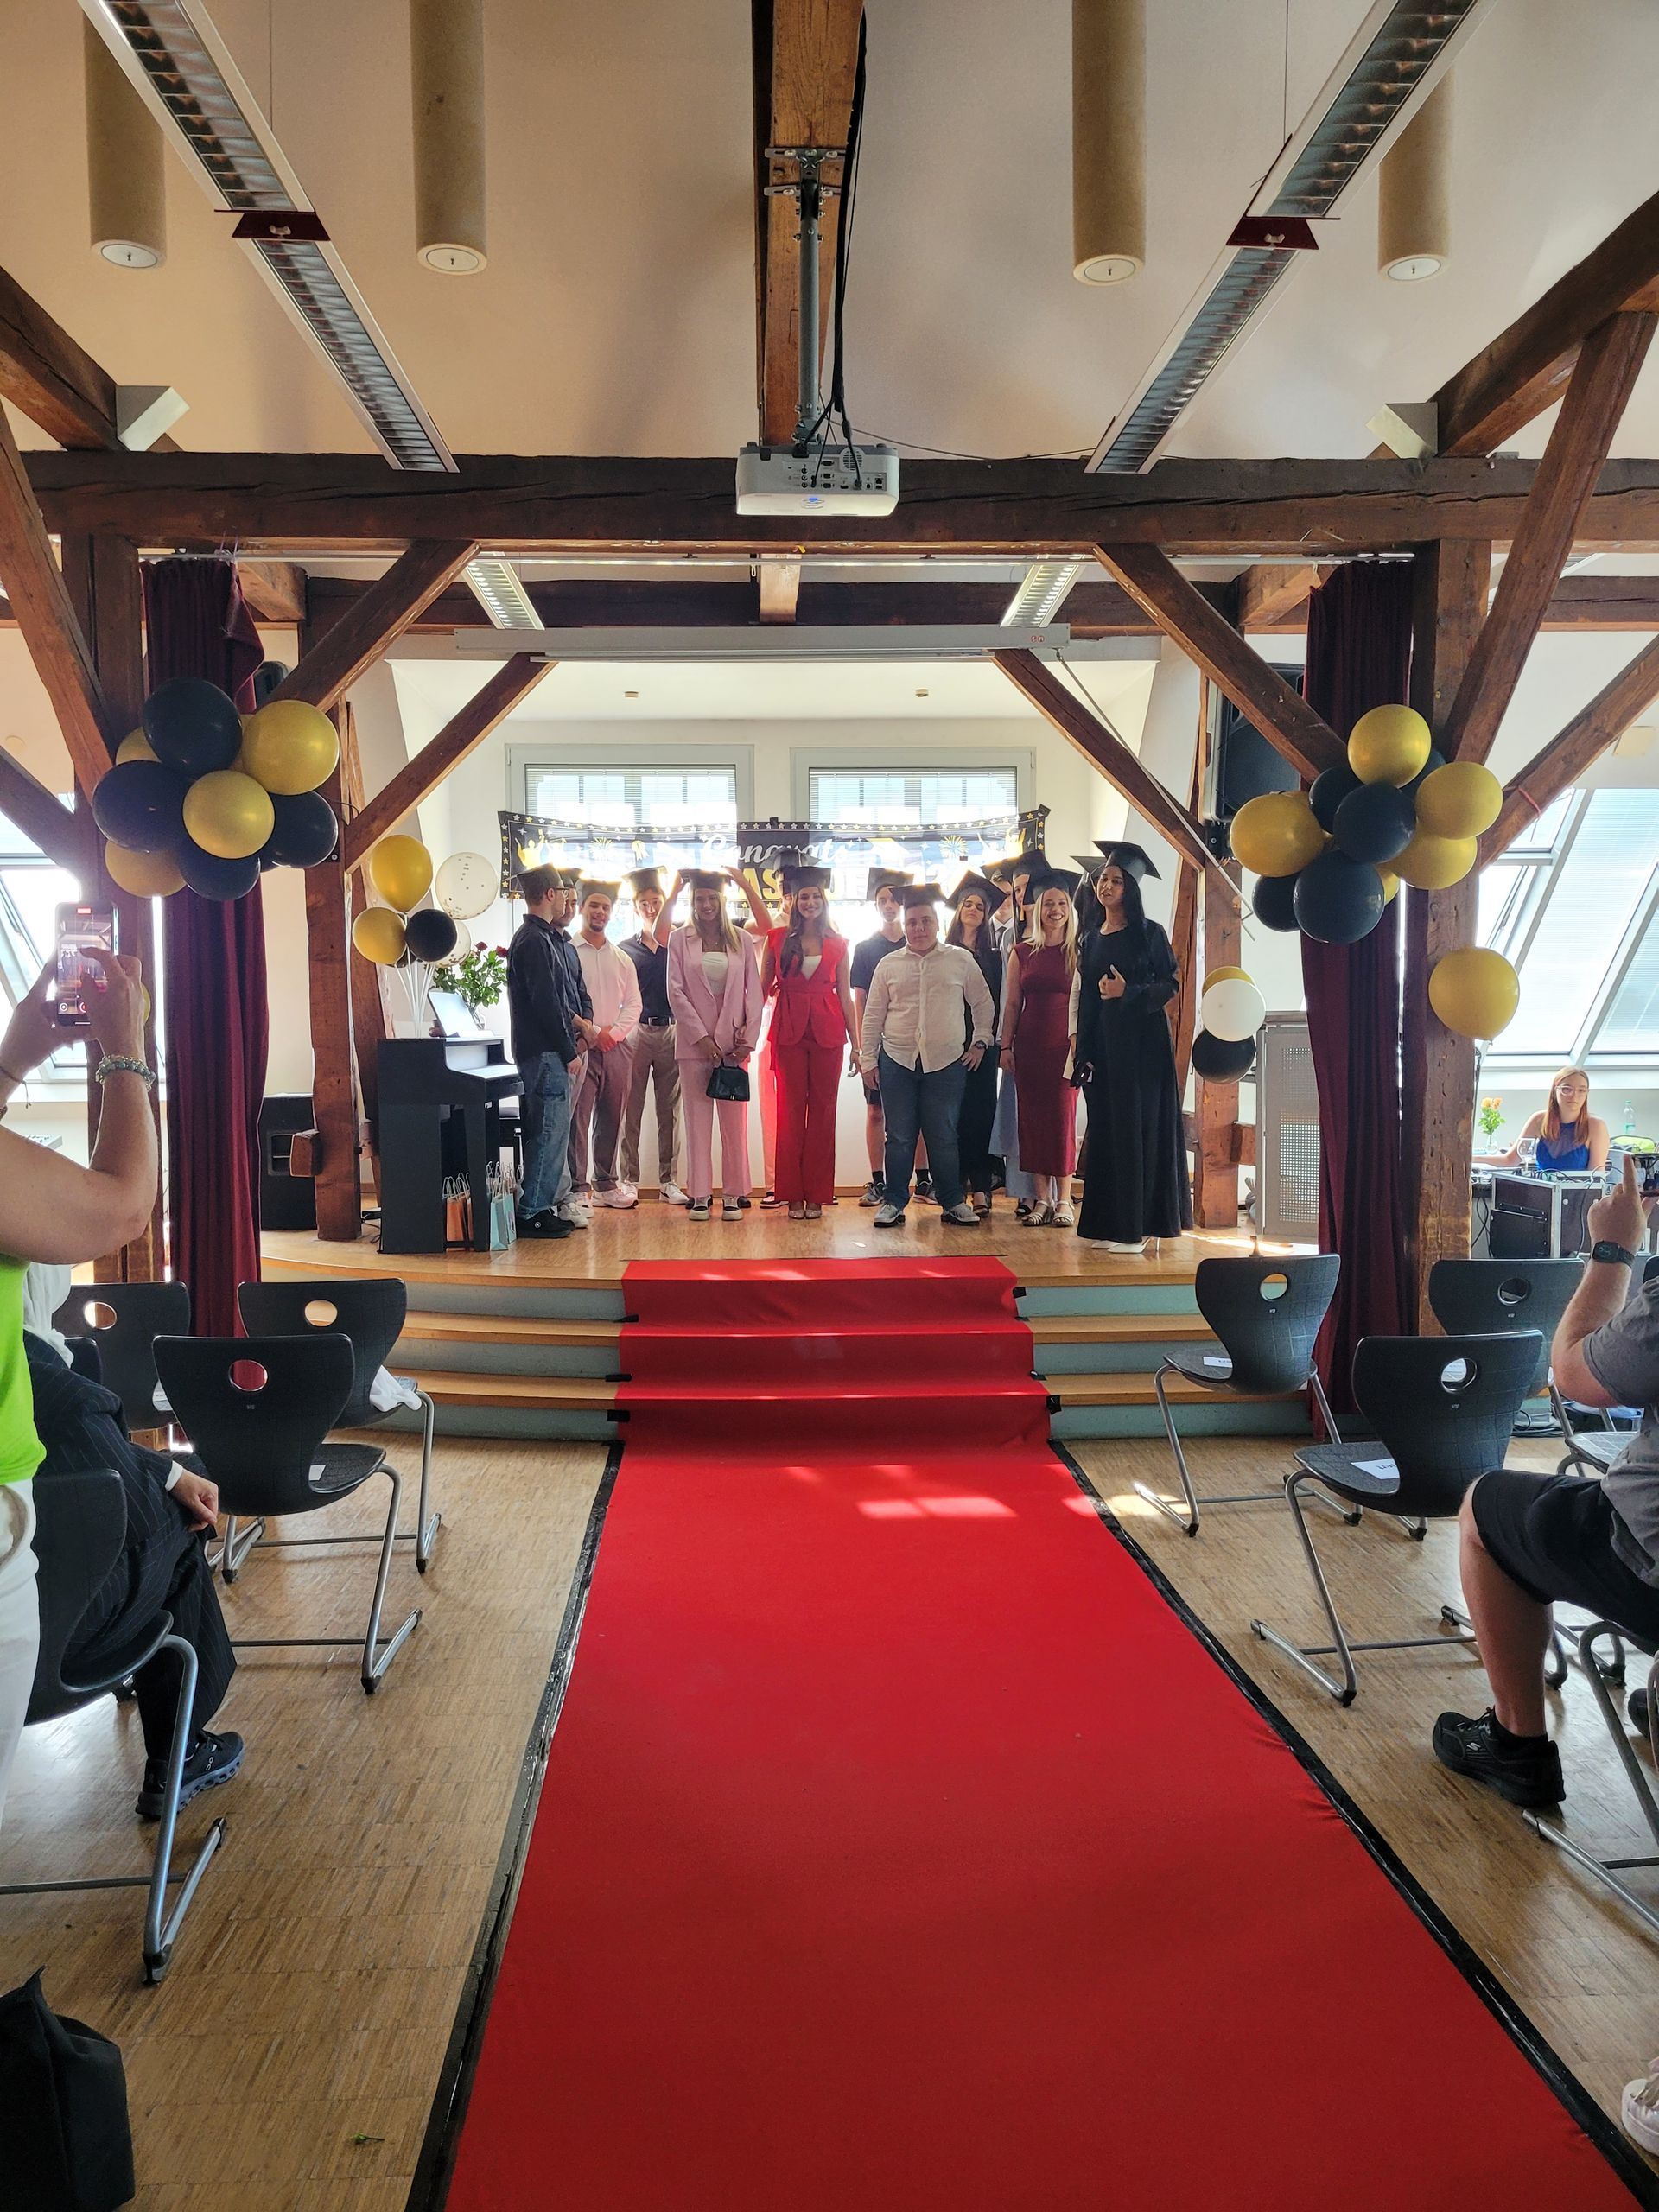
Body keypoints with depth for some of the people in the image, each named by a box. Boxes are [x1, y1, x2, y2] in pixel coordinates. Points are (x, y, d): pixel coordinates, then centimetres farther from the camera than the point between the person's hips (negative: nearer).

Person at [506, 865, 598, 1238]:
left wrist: (580, 1022, 3)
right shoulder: (535, 941, -14)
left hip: (549, 1052, 10)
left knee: (553, 1129, 13)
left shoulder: (550, 939, 19)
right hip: (544, 1052, -10)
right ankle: (533, 1213, -2)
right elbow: (546, 1004, -18)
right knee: (549, 1130, -7)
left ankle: (554, 1202, 20)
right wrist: (569, 1052, -14)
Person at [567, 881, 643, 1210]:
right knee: (577, 1118, -7)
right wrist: (593, 1033, -12)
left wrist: (614, 1032, -6)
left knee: (611, 1118, 8)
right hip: (580, 1047, -5)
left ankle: (606, 1183, 17)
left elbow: (633, 1004, 11)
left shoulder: (622, 958, 16)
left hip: (617, 1047, 5)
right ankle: (577, 1188, -3)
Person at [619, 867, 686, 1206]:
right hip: (636, 1033, -1)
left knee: (669, 1110, 4)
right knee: (631, 1109, -1)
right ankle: (629, 1180, 4)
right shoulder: (625, 949, 9)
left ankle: (668, 1181, 8)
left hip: (671, 1031, 1)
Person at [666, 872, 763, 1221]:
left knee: (734, 1121, 1)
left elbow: (753, 991, 7)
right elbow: (675, 991, -1)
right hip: (693, 1041, -1)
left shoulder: (742, 940, 9)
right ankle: (700, 1195, 6)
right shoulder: (680, 940, 6)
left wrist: (749, 1037, -4)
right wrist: (701, 1035, -9)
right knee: (698, 1122, 1)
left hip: (732, 1042, 1)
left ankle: (733, 1195, 7)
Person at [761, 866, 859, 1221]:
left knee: (822, 1110, 2)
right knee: (791, 1109, 0)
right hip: (788, 1030, -1)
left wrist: (856, 1044, 6)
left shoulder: (837, 944, 10)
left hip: (827, 1031, 1)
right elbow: (762, 988, 8)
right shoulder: (778, 939, 8)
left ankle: (817, 1195, 8)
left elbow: (845, 995, 10)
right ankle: (793, 1195, 6)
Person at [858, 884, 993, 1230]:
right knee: (899, 1136, 4)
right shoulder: (888, 964, 6)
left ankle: (953, 1202, 15)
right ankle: (893, 1202, 12)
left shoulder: (961, 961, 5)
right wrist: (868, 1059, 6)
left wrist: (980, 1042, 7)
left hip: (947, 1062, -1)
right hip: (897, 1060, 1)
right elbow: (873, 1015, 9)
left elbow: (982, 1004, 13)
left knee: (944, 1137, 5)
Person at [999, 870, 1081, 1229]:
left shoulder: (1079, 952, 3)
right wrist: (1006, 1046, 3)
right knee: (1032, 1117, 2)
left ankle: (1063, 1200, 4)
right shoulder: (1022, 952, 9)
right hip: (1028, 1045, 2)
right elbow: (1012, 1002, 9)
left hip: (1065, 1044, -2)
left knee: (1063, 1116, -4)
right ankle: (1042, 1198, 9)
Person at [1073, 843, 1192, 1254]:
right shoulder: (1091, 940, 13)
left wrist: (1128, 993, -19)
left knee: (1137, 1129, -5)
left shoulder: (1149, 934, -2)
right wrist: (1083, 1054, 7)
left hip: (1142, 1042, -5)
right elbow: (1085, 1001, 12)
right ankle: (1106, 1223, 12)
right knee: (1104, 1130, 6)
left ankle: (1135, 1226, 0)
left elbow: (1170, 985, -4)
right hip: (1103, 1041, 5)